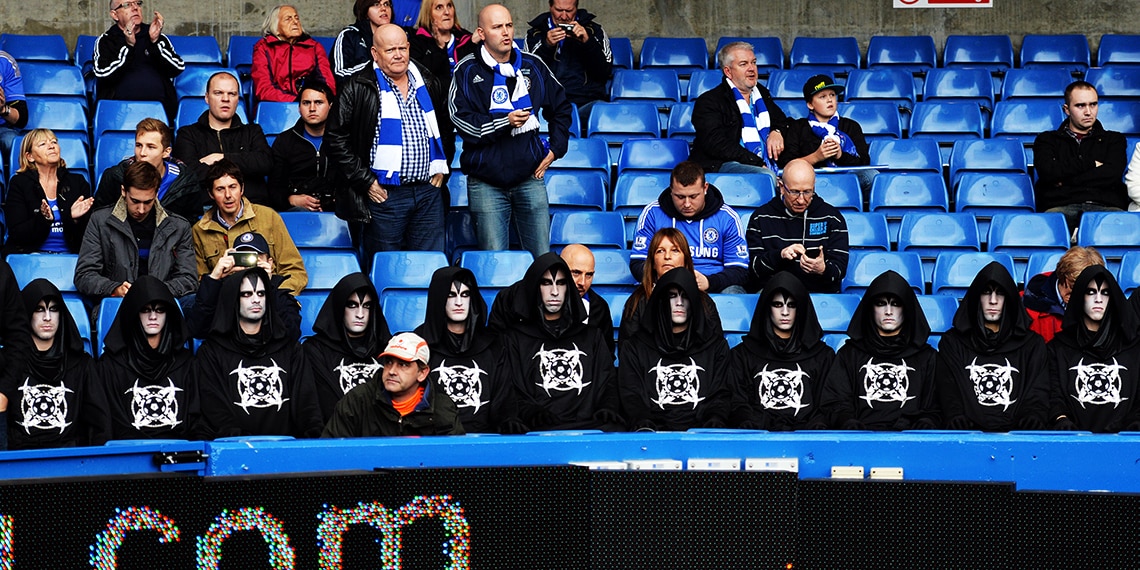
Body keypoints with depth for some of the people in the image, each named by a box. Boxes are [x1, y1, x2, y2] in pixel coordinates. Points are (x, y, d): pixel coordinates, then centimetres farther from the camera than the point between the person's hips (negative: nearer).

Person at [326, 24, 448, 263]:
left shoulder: (426, 85, 13)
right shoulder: (359, 89, -3)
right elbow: (337, 139, -4)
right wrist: (365, 181, -9)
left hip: (428, 192, 4)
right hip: (385, 196, -4)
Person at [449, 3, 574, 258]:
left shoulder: (532, 66, 9)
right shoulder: (468, 71, -2)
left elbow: (561, 107, 22)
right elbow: (461, 120, -12)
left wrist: (555, 149, 12)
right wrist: (505, 122, -21)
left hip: (530, 177, 3)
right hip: (486, 183, -3)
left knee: (542, 256, 5)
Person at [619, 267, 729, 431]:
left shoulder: (716, 345, 18)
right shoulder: (635, 347, 16)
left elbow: (721, 394, 12)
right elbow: (631, 396, 8)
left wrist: (715, 419, -10)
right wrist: (643, 424, -13)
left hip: (699, 430, 2)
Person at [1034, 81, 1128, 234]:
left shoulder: (1113, 139, 26)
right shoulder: (1046, 140, 24)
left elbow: (1112, 175, 5)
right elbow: (1047, 172, 2)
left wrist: (1065, 181, 2)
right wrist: (1091, 164, 7)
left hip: (1106, 207, 1)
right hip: (1061, 206, -1)